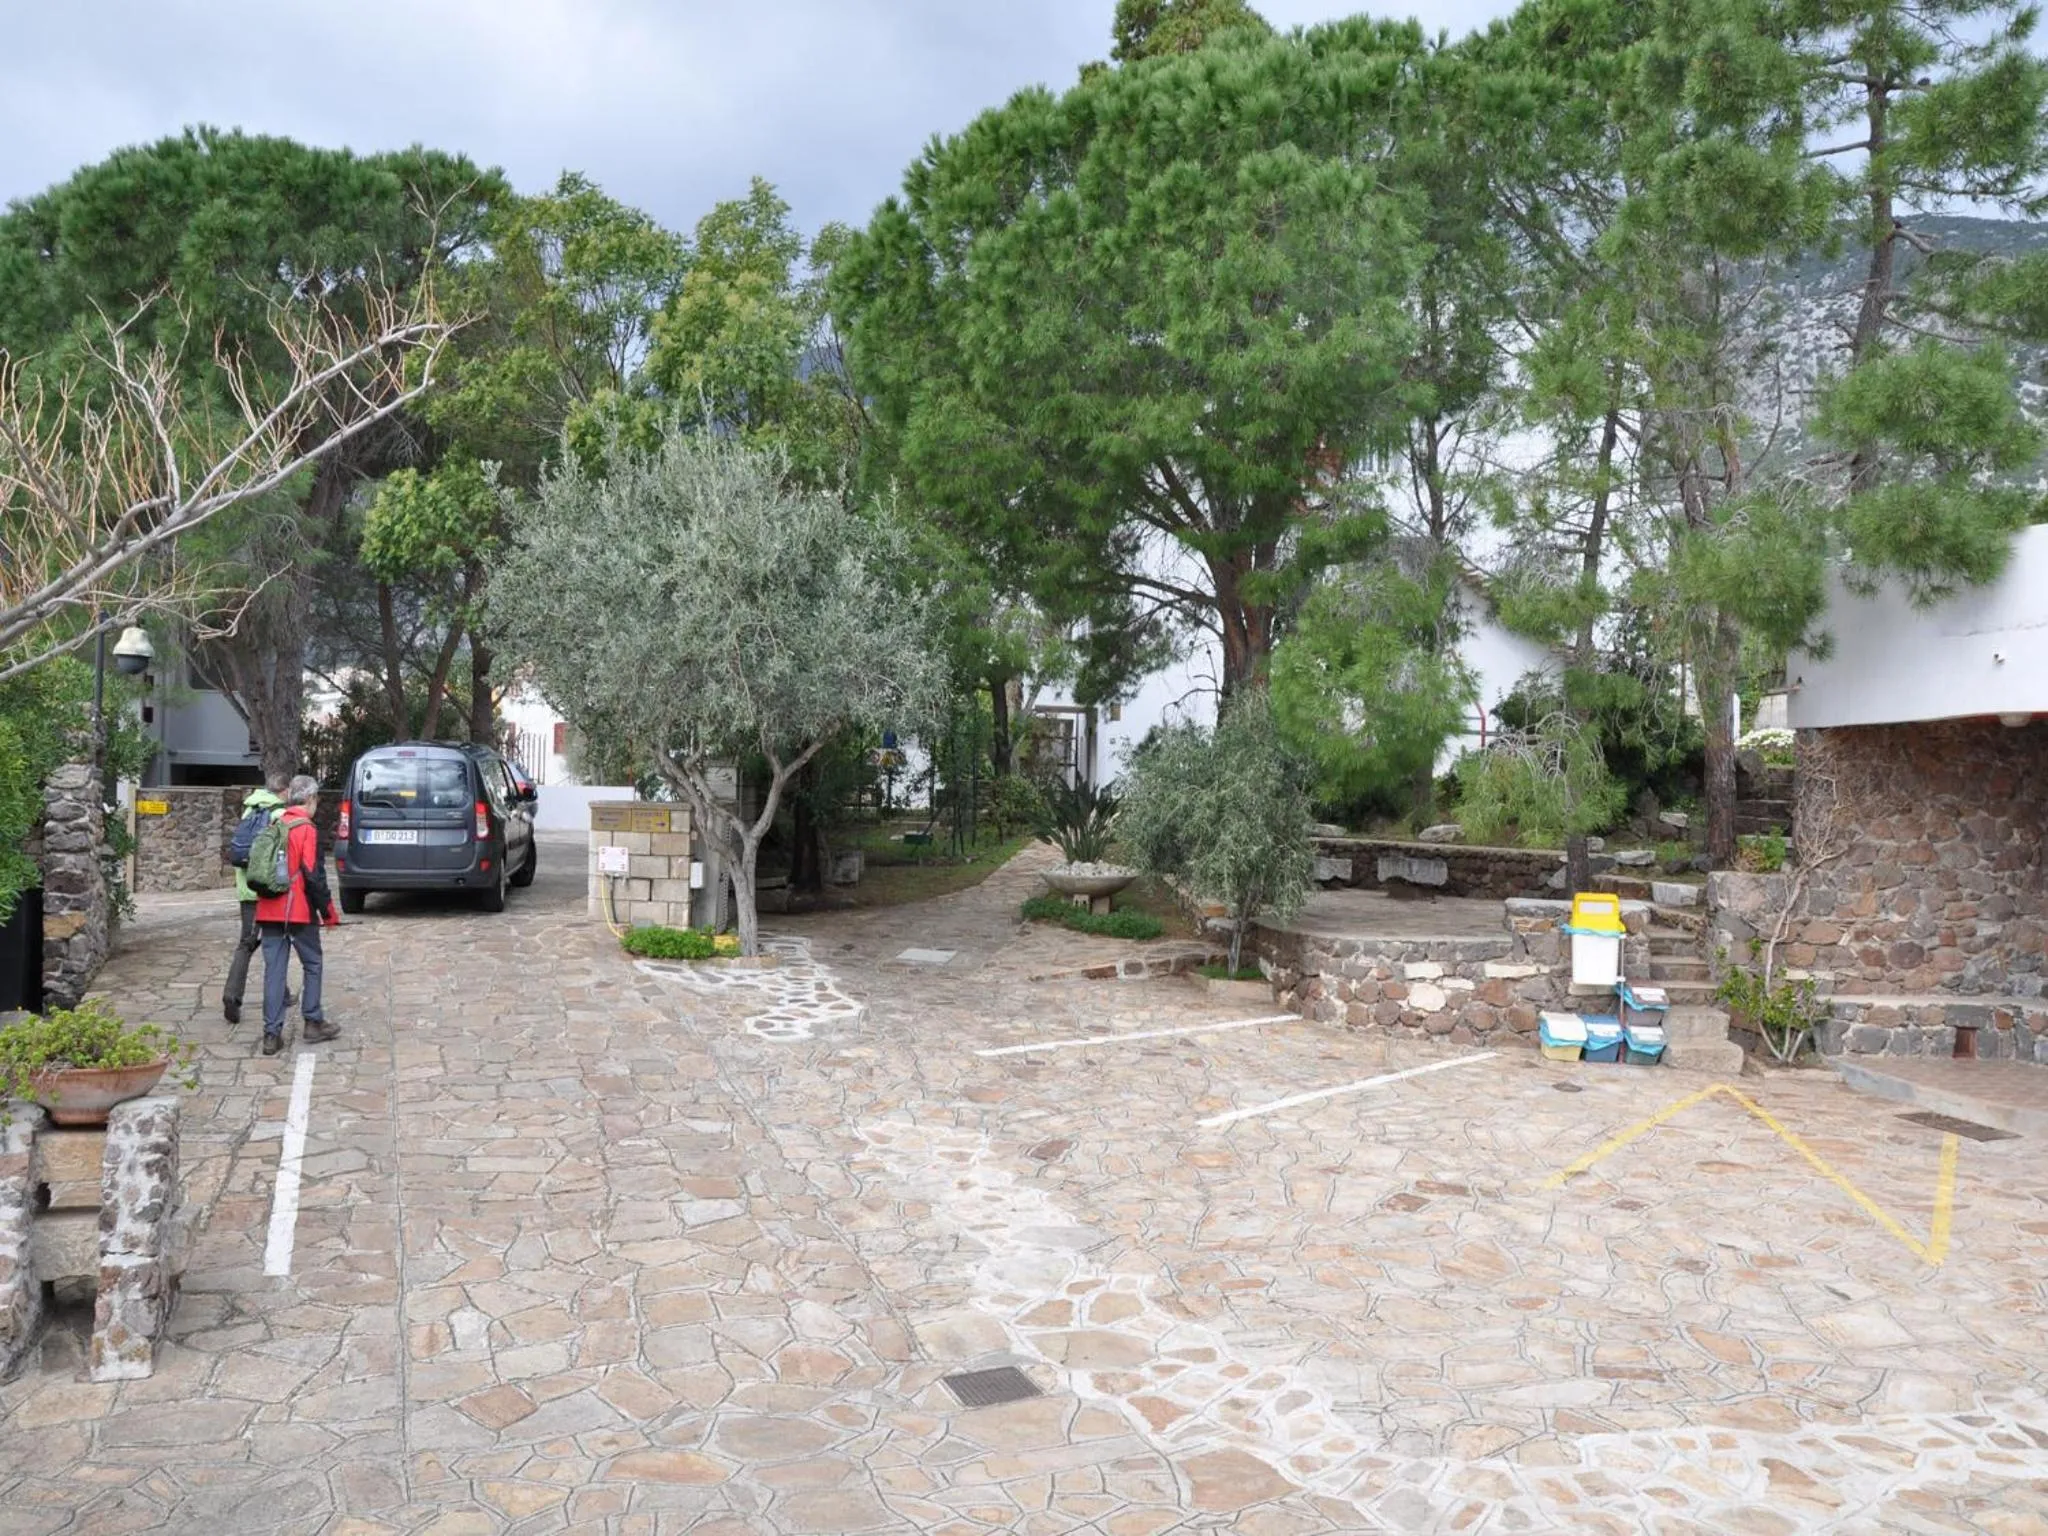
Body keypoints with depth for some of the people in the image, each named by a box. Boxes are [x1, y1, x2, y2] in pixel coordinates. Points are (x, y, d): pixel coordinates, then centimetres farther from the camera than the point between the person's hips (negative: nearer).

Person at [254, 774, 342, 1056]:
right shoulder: (307, 829, -10)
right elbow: (314, 875, -13)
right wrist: (329, 913, -5)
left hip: (269, 910, 6)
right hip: (299, 911, -6)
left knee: (274, 969, 5)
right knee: (312, 964, 11)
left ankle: (272, 1033, 4)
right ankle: (313, 1022, 16)